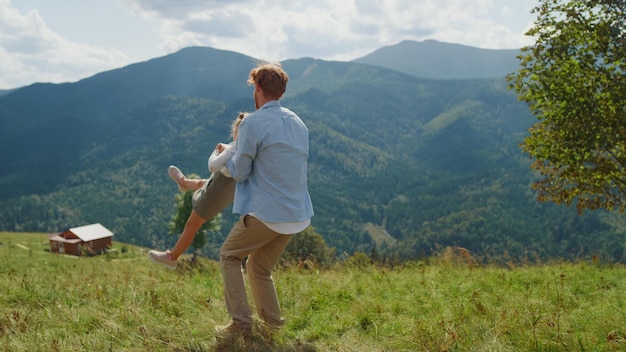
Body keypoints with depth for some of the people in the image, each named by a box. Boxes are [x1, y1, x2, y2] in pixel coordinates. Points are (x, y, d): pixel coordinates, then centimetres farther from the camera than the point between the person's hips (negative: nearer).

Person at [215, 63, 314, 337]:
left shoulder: (253, 123, -12)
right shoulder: (298, 123, 11)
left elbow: (240, 172, -6)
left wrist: (229, 157, 15)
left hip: (266, 214, -7)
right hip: (298, 214, 7)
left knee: (229, 256, 14)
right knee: (260, 268, 22)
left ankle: (240, 322, 7)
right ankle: (272, 323, 20)